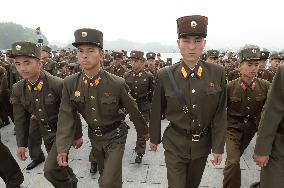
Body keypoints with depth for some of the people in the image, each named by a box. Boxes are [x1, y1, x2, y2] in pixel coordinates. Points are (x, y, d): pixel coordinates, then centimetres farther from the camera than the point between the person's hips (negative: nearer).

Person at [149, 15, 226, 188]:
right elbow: (157, 111, -2)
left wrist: (218, 147, -3)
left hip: (203, 145, 3)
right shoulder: (165, 75, -13)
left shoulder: (218, 73, -9)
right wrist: (154, 138, 8)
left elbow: (220, 114, -5)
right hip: (175, 144, -2)